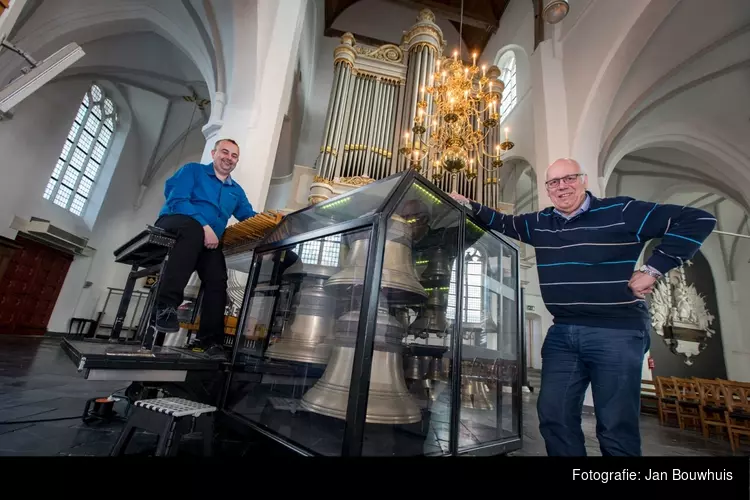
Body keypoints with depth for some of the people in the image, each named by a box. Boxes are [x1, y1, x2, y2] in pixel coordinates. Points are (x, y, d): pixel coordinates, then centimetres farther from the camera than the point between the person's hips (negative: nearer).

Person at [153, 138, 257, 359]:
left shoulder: (236, 190, 22)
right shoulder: (193, 170, 8)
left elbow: (250, 217, 17)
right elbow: (177, 200, -8)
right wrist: (204, 226, -22)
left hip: (208, 240, 5)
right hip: (175, 224, -4)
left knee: (217, 278, -21)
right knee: (193, 226, -39)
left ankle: (209, 338, -16)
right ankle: (166, 304, -41)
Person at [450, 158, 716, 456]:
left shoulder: (622, 211, -5)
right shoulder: (539, 223, 10)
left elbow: (698, 220, -4)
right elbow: (503, 223, 21)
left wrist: (653, 269, -12)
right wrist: (470, 206, 8)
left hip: (617, 332, -4)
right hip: (562, 333, 5)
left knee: (616, 426, 6)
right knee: (553, 416, 10)